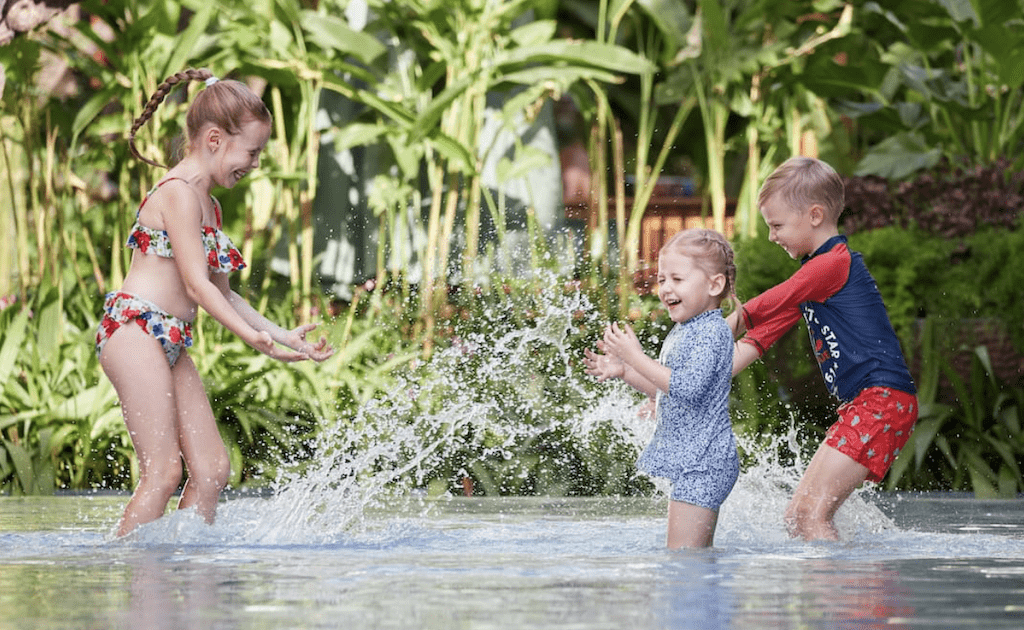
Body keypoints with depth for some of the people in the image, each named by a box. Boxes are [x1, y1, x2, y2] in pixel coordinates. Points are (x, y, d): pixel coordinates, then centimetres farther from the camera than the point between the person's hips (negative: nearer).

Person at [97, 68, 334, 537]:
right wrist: (254, 338, -24)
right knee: (164, 469, -14)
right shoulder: (179, 193, -12)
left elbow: (218, 291, 23)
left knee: (212, 467, 3)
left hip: (170, 342, 10)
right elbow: (196, 285, -18)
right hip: (135, 328, -10)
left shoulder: (207, 203, 19)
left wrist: (282, 334, 20)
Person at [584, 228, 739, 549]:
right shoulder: (681, 332, 16)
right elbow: (668, 393, 26)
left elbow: (688, 387, -27)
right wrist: (624, 371, 14)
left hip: (703, 462, -11)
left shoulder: (712, 333, -15)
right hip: (690, 461, 11)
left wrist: (637, 358, -24)